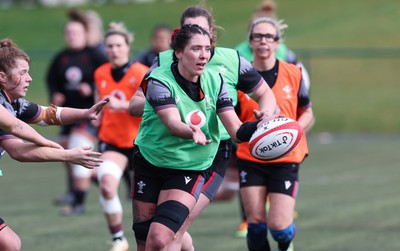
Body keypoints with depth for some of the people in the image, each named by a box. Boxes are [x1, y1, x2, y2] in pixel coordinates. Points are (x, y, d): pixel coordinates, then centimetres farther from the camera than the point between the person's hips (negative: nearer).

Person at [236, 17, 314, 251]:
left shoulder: (293, 74, -1)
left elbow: (307, 114, 7)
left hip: (285, 159, -1)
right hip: (250, 159, 1)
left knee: (278, 225, -8)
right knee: (256, 220, -7)